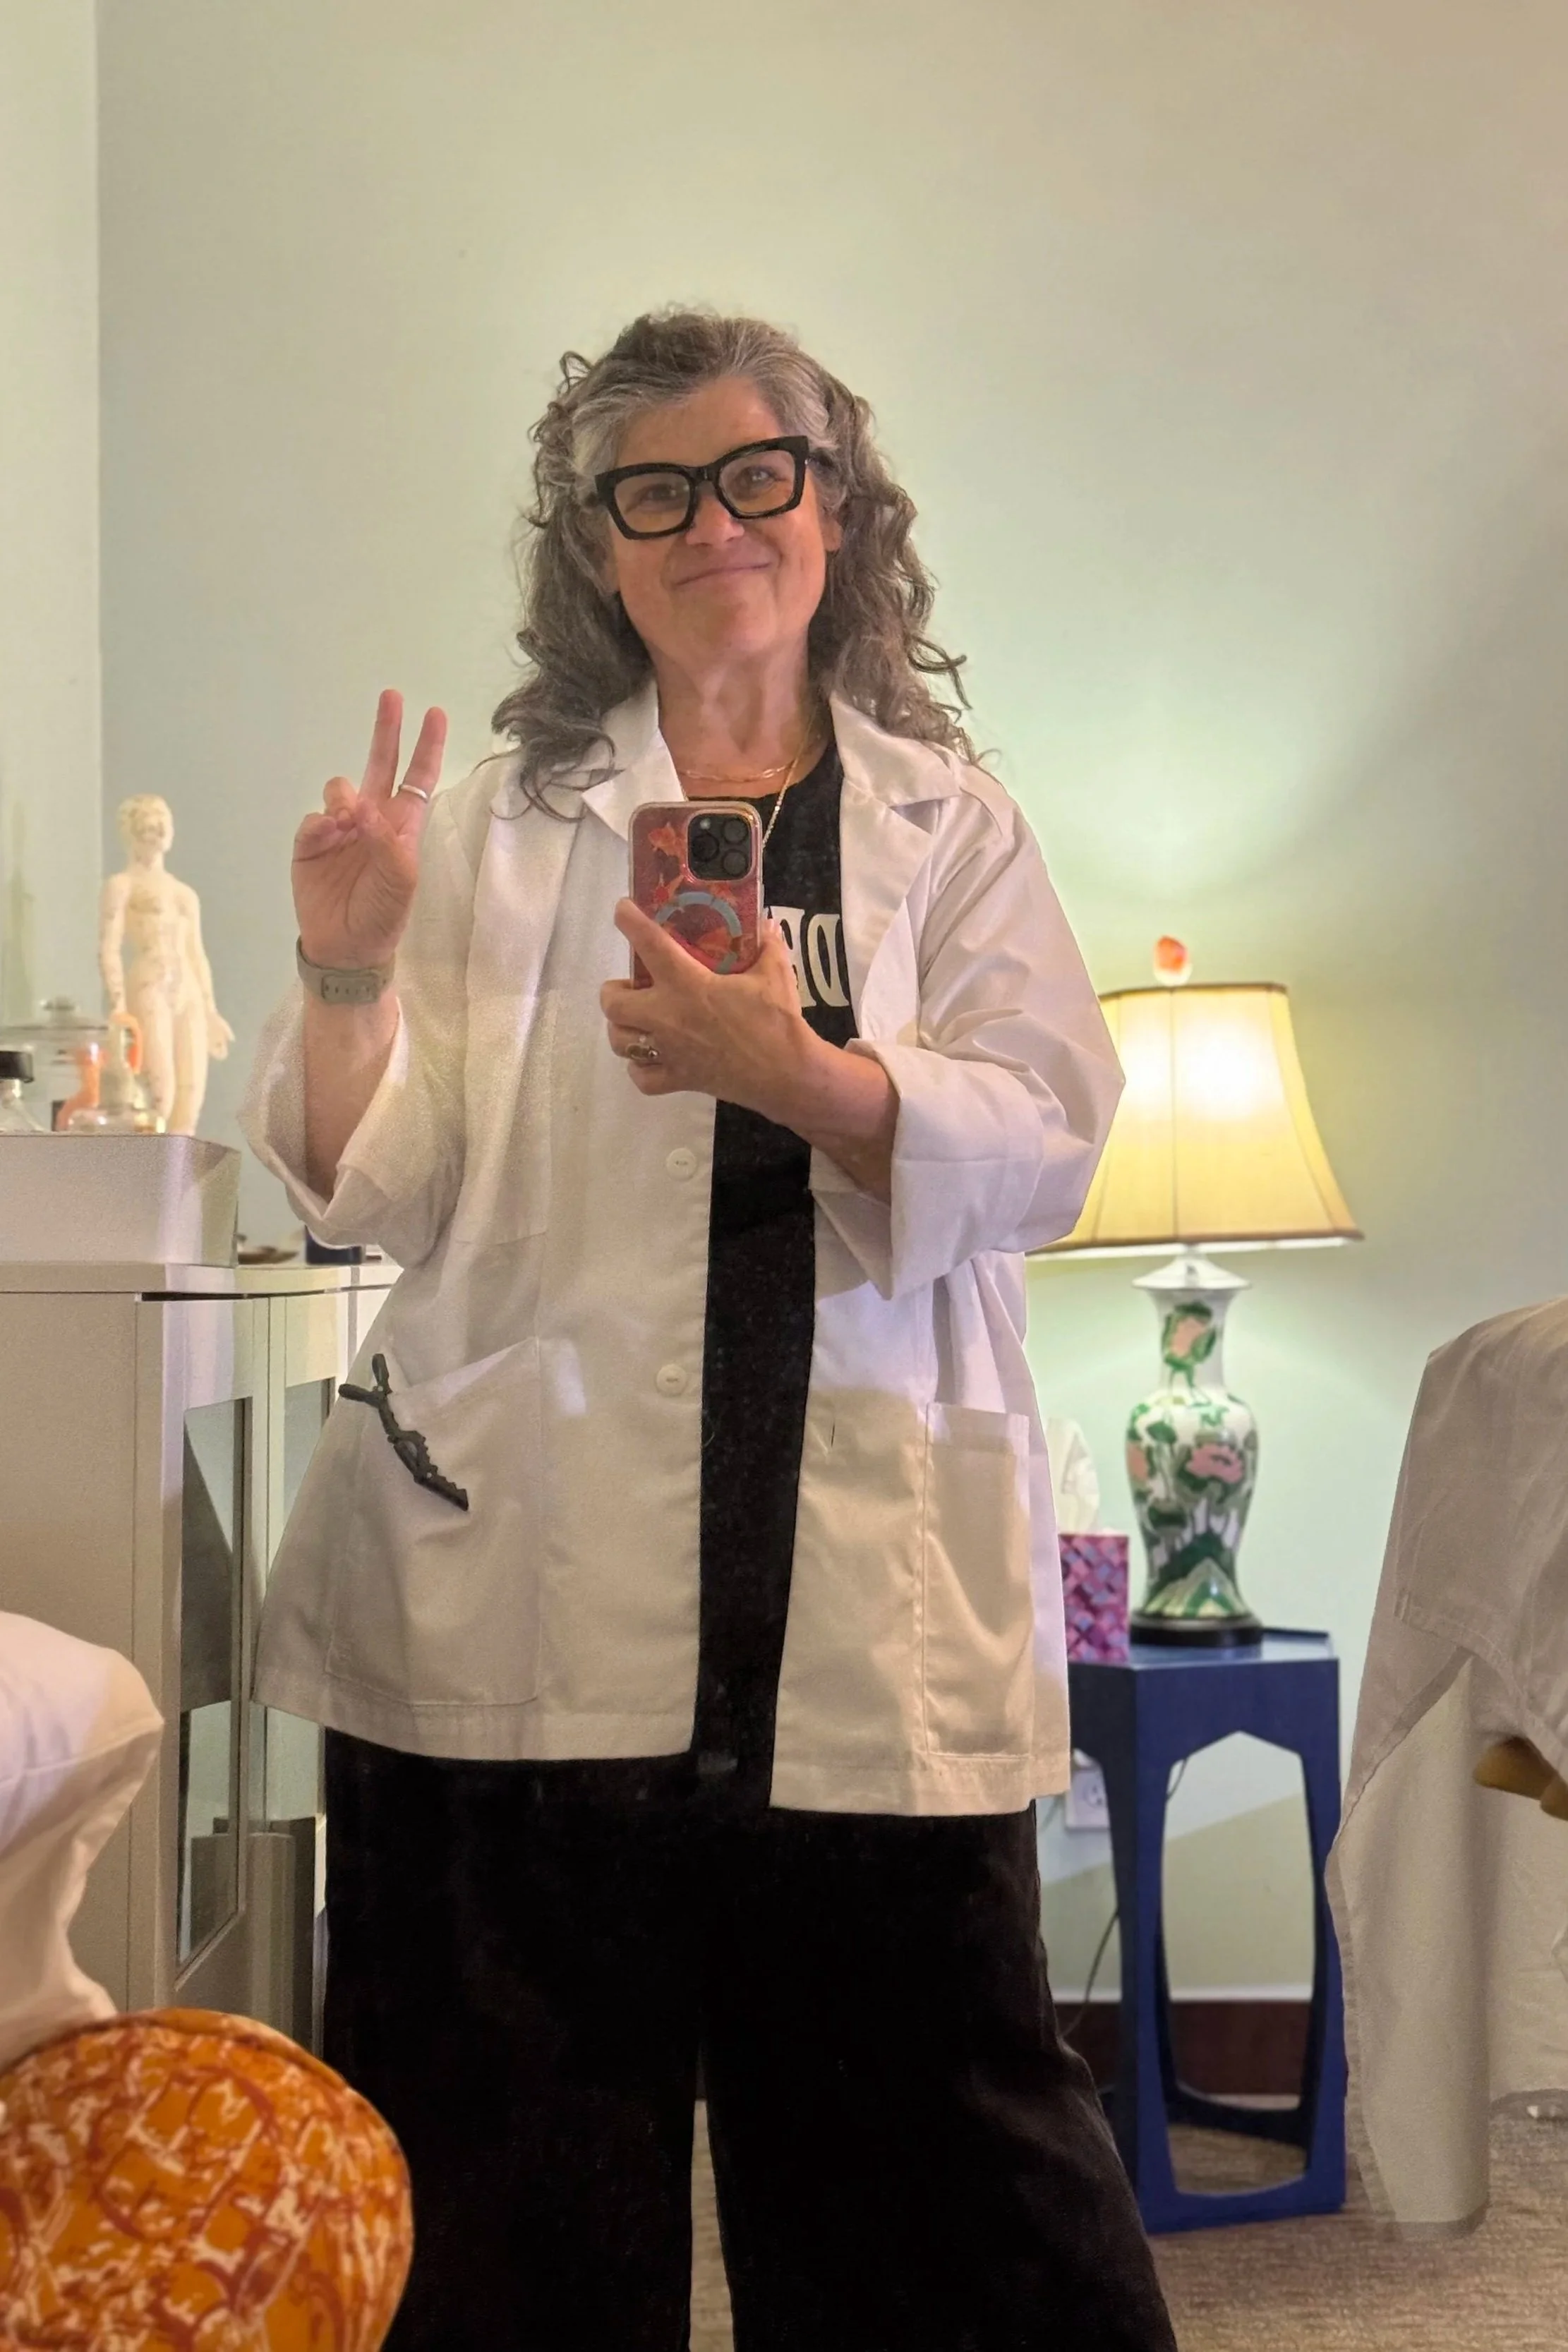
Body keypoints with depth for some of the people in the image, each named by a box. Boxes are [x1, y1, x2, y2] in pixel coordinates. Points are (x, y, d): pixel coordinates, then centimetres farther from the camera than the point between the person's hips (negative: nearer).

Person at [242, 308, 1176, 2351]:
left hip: (874, 1601, 0)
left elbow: (1044, 1148, -2)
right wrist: (347, 979, -13)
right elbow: (373, 1192, 5)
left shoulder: (950, 824, 12)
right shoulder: (498, 823, 11)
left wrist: (796, 1074, -18)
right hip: (523, 1582, 0)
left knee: (932, 2147, 4)